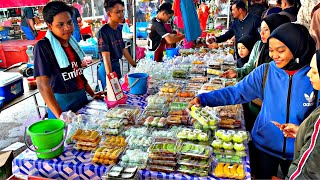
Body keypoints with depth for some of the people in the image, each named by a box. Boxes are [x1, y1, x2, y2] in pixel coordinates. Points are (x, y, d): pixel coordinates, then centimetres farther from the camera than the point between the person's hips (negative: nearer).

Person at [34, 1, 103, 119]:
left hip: (82, 97, 7)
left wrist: (92, 94, 10)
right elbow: (43, 84, -21)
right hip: (61, 102, -6)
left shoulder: (72, 42, 6)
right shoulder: (43, 47, -14)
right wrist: (60, 115, -27)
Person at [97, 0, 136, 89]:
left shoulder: (119, 28, 4)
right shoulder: (103, 32, -19)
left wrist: (135, 65, 13)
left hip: (117, 65, 8)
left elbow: (123, 49, 11)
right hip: (107, 68, -7)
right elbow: (106, 56, -25)